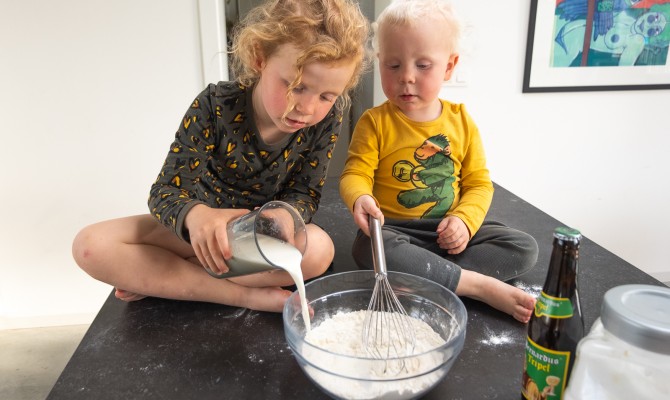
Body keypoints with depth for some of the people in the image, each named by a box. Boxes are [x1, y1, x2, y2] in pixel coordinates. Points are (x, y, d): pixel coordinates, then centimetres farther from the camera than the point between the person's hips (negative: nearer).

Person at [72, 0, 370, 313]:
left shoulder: (326, 119, -19)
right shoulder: (216, 106, -23)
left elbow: (305, 194, -11)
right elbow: (164, 191, -21)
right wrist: (195, 216, -46)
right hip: (204, 228, 0)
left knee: (319, 249, -35)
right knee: (90, 244, -18)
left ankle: (157, 281, -20)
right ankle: (245, 295, -25)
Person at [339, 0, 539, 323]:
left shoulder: (461, 121, 2)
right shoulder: (375, 123, -6)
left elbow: (479, 183, 5)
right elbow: (355, 174, -13)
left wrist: (464, 219, -14)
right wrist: (360, 198, -37)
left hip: (448, 232, 4)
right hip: (393, 229, -3)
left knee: (525, 248, -10)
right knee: (372, 249, -37)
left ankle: (426, 275, -22)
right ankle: (483, 286, -26)